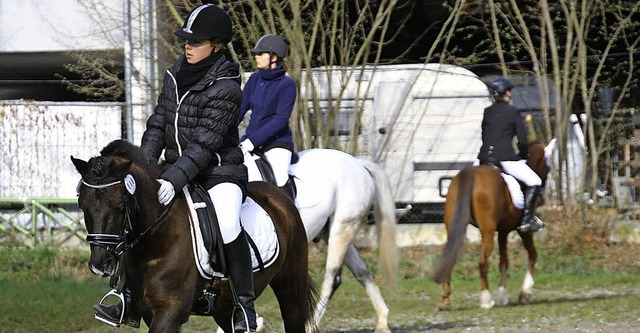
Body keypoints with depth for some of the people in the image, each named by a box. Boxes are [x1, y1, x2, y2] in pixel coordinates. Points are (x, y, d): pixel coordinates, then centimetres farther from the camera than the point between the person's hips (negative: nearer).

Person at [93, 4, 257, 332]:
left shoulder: (225, 88, -17)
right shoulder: (174, 76, 5)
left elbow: (205, 143, -24)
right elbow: (157, 126, 8)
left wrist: (173, 180, -32)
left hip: (219, 172, -8)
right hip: (177, 167, 8)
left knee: (227, 224, -32)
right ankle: (131, 298, 4)